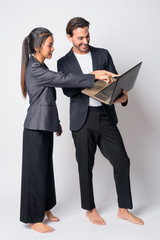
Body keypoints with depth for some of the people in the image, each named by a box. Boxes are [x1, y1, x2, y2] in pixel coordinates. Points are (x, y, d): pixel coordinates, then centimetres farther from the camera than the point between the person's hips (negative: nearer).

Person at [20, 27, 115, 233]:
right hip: (36, 127, -9)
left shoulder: (41, 67, 14)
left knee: (46, 167, 15)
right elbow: (63, 80, -25)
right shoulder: (34, 69, -17)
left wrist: (56, 122, 23)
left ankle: (44, 209, 30)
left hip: (46, 125, 9)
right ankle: (34, 219, 12)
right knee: (36, 170, -1)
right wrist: (94, 77, -24)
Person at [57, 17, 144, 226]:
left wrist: (122, 96, -17)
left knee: (122, 161, 0)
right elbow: (67, 90, -9)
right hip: (82, 119, -2)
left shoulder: (103, 54, 9)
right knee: (86, 166, 7)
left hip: (106, 116, 2)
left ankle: (123, 210, 17)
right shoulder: (64, 62, 4)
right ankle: (90, 209, 26)